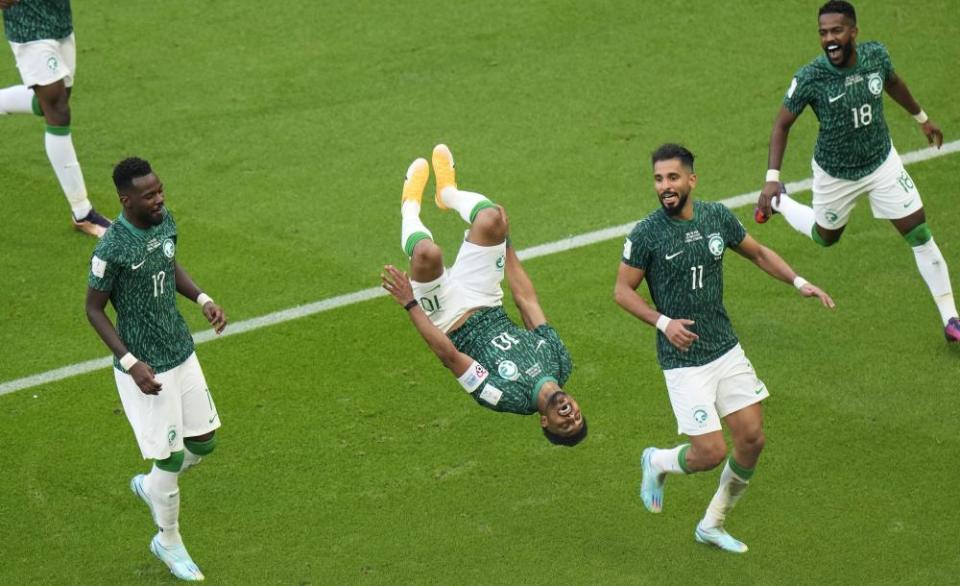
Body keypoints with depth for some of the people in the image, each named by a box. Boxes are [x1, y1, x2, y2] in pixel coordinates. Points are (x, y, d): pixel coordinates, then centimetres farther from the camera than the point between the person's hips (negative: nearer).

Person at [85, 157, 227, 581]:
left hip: (182, 353, 7)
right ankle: (168, 542, 26)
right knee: (171, 457, 2)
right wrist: (131, 363, -20)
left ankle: (150, 486, 43)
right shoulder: (112, 249, -25)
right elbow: (94, 310, -14)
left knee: (203, 442, 14)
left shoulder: (165, 221, -3)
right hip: (147, 368, -7)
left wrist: (202, 299, -1)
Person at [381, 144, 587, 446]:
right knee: (491, 219, -12)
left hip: (451, 324, -5)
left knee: (427, 253, -32)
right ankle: (448, 193, 26)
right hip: (486, 308, 5)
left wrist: (410, 304, -31)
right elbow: (527, 300, -7)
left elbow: (448, 354, -32)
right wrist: (505, 243, 0)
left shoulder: (509, 397, -32)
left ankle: (411, 206, 8)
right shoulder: (561, 363, -16)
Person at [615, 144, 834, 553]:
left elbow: (758, 253, 16)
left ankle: (712, 525, 22)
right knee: (711, 452, -10)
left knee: (752, 439, 3)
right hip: (684, 361, -5)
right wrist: (664, 322, -18)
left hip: (726, 348, 5)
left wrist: (799, 282, 3)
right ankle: (657, 463, 25)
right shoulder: (646, 235, -13)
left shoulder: (717, 217, 1)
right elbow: (622, 290, -5)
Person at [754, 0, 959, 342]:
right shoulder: (809, 79, -28)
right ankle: (777, 202, 49)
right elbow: (782, 124, -15)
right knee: (825, 237, 21)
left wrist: (921, 118, 23)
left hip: (882, 162, 2)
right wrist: (772, 179, -22)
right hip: (835, 174, -2)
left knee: (920, 235, -1)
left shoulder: (876, 55, -17)